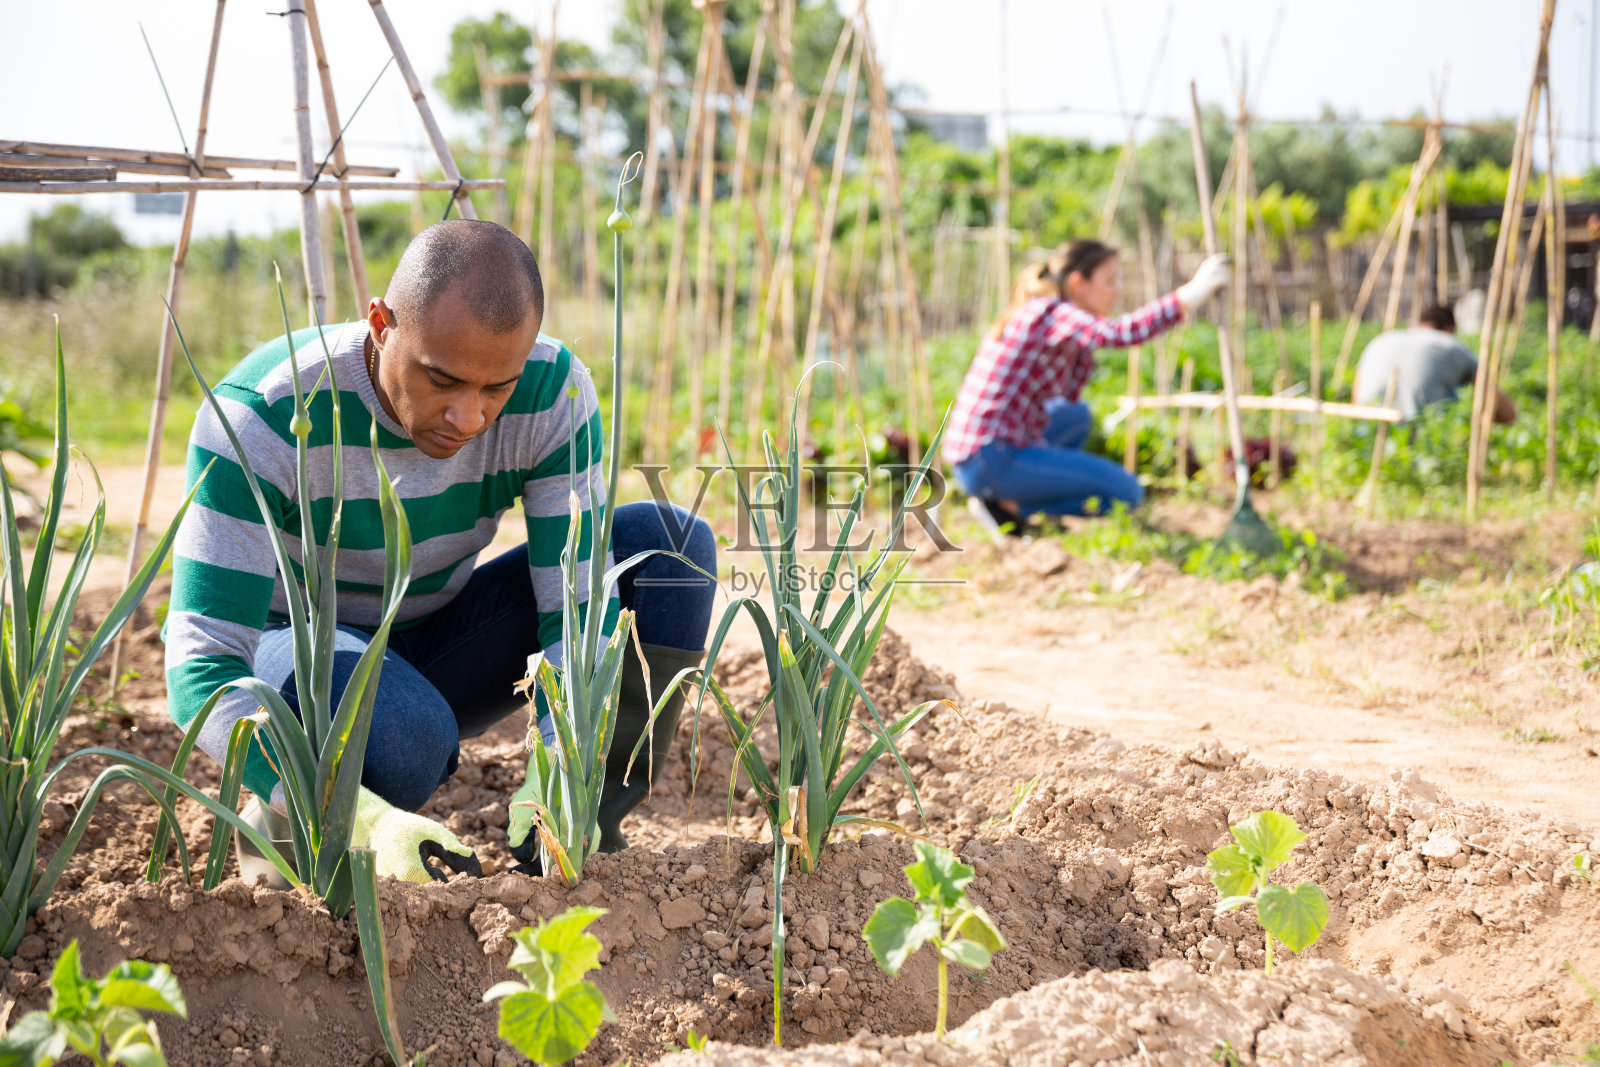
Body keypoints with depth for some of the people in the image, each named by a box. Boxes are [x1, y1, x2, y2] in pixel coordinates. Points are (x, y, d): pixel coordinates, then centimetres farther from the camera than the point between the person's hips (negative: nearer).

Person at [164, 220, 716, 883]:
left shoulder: (553, 393, -22)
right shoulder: (261, 414, -32)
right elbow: (201, 666, -34)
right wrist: (364, 821, -50)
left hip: (436, 645, 4)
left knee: (671, 542, -18)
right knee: (400, 741, -41)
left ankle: (591, 828, -11)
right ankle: (285, 821, -6)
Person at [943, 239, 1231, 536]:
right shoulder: (1050, 313, -12)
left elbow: (1069, 398, 22)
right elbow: (1122, 333, -29)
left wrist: (1086, 350, 11)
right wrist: (1192, 294, -24)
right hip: (994, 459, -10)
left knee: (1076, 415, 34)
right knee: (1126, 493, -7)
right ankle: (1008, 505, -6)